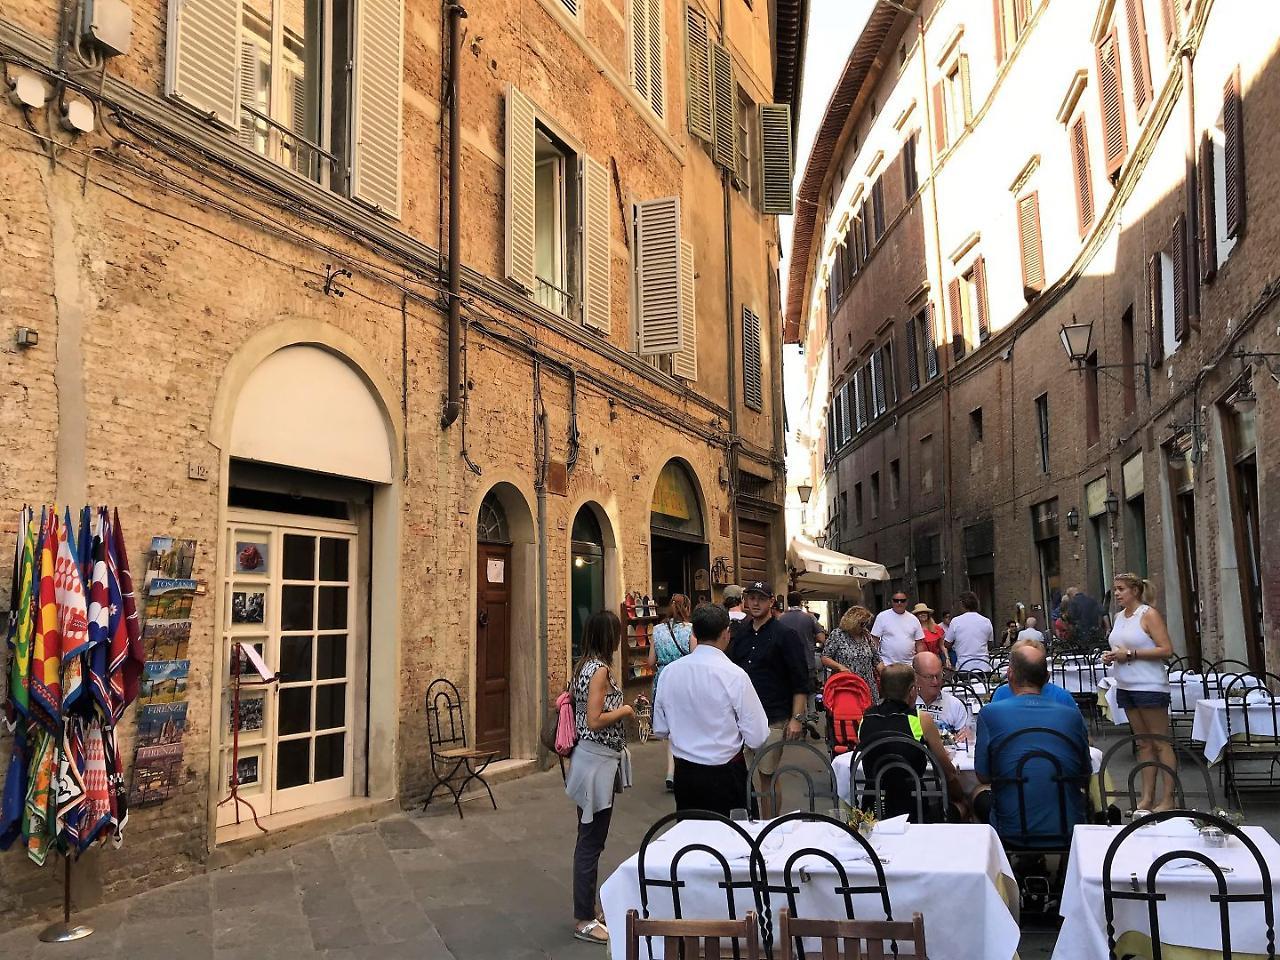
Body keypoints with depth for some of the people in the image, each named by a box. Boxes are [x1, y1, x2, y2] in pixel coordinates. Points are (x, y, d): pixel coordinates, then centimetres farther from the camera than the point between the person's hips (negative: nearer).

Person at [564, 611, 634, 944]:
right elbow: (595, 721, -23)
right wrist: (624, 709, -9)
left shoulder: (585, 665, 9)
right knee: (591, 842, 0)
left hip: (592, 759, 10)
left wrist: (619, 708, 15)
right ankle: (583, 921, 10)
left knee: (590, 839, 18)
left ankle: (587, 907, 29)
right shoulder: (600, 669, -18)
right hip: (597, 762, -10)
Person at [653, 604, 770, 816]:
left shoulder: (669, 672, -5)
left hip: (684, 773, 4)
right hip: (725, 774, -4)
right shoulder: (734, 675, -18)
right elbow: (757, 738, -15)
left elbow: (660, 729, 6)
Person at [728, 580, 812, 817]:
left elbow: (800, 682, -5)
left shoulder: (785, 635, -3)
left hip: (772, 719, -5)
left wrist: (796, 719, -12)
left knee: (768, 776, 2)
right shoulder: (738, 633, 12)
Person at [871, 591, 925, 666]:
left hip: (909, 665, 3)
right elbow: (875, 640, -2)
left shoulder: (913, 619, 9)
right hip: (887, 664, -3)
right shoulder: (882, 617, -1)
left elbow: (919, 644, 11)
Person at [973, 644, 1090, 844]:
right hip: (1068, 830, 2)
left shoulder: (991, 712, -9)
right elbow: (1085, 778, 10)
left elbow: (983, 777, 0)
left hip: (1012, 832, -2)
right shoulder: (1072, 714, -2)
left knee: (981, 792, 28)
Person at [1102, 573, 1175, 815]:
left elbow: (1167, 650, -16)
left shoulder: (1149, 614, -8)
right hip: (1126, 686, 8)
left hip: (1149, 686, -8)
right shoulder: (1119, 616, 14)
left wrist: (1131, 654, -18)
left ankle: (1168, 799, 2)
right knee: (1143, 744, 11)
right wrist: (1111, 656, 3)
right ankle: (1147, 798, 15)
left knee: (1160, 743, -3)